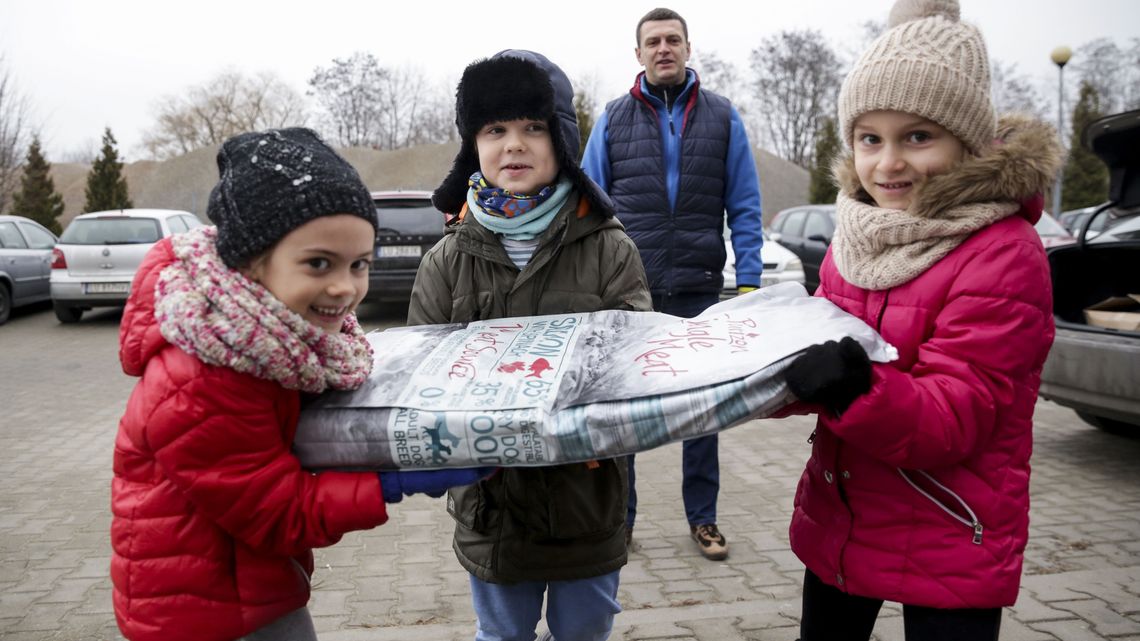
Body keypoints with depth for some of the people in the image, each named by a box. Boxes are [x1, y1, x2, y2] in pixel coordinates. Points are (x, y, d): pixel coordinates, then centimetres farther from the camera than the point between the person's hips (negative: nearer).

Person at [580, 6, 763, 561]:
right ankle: (617, 516, 20)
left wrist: (748, 280, -4)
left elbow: (744, 207, 4)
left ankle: (702, 518, 23)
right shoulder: (613, 119, 5)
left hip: (698, 286, 0)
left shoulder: (722, 117, 5)